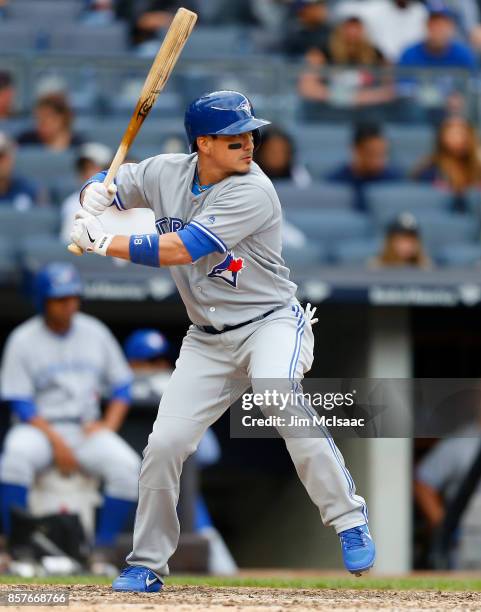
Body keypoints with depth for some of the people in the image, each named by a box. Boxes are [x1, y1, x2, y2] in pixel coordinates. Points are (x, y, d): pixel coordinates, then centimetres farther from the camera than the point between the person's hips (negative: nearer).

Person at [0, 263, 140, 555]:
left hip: (87, 429, 3)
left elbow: (122, 385, 12)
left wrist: (109, 424, -6)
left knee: (127, 466, -26)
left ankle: (103, 549, -17)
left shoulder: (96, 333, 8)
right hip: (40, 428, -3)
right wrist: (56, 442, -18)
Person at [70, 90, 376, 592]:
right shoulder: (165, 174, 0)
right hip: (207, 340, 5)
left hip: (269, 322, -5)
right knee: (164, 443, -4)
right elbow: (103, 187, 14)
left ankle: (349, 520, -26)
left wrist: (103, 243, -18)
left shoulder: (252, 191, -19)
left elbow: (178, 250, -25)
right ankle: (146, 566, 13)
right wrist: (95, 196, -11)